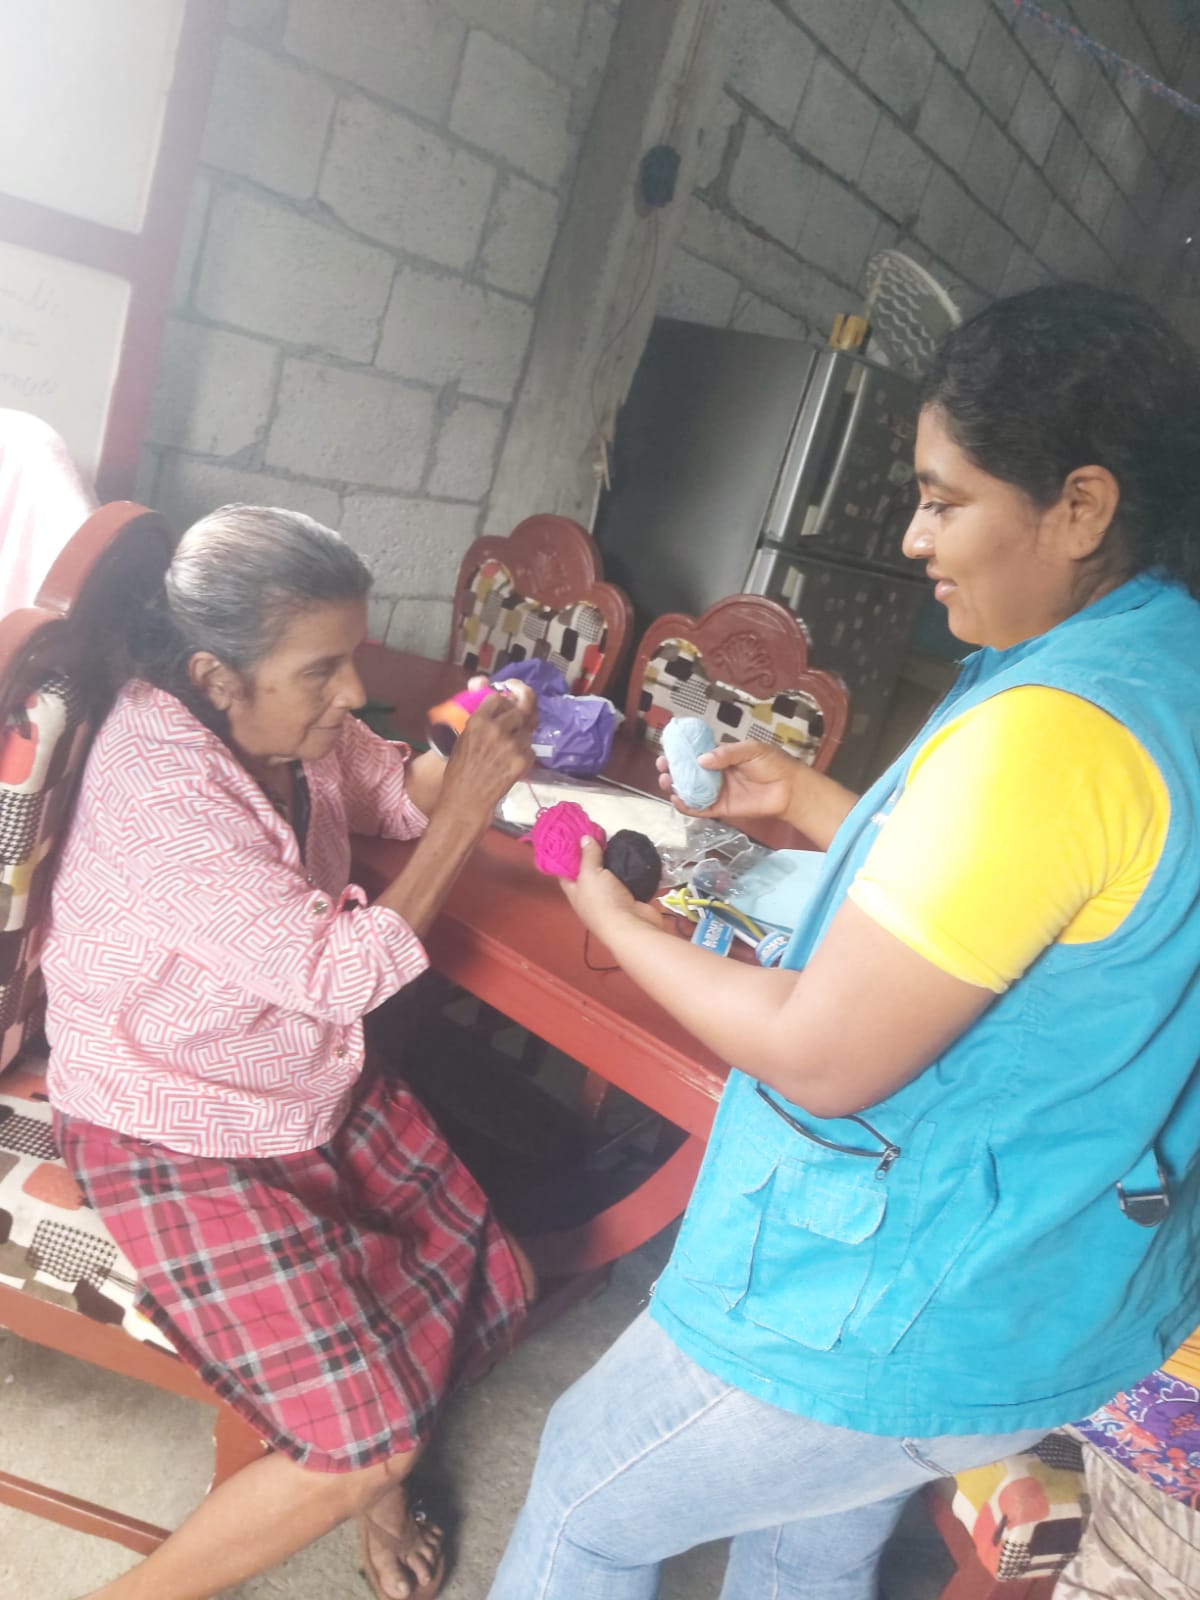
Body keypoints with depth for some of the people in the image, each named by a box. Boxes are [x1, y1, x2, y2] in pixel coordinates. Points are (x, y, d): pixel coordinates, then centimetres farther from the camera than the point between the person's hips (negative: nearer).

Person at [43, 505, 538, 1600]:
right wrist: (468, 806, -25)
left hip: (317, 1089, 8)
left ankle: (377, 1479, 38)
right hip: (178, 1137, -8)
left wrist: (475, 746, -11)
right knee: (362, 1443, -10)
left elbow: (396, 789, 11)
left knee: (492, 1287, 9)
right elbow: (345, 972, -28)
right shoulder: (164, 799, -31)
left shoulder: (288, 722, -8)